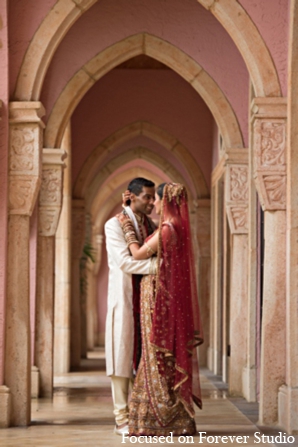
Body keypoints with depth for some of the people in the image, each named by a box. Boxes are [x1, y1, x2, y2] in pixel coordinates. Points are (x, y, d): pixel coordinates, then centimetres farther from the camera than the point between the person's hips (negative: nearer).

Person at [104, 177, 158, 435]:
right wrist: (157, 264, -19)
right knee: (123, 355, -3)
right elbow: (124, 261, -15)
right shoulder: (114, 225, -4)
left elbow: (159, 255, 17)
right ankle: (122, 419, 2)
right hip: (125, 299, -6)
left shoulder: (151, 226, 15)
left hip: (149, 298, 6)